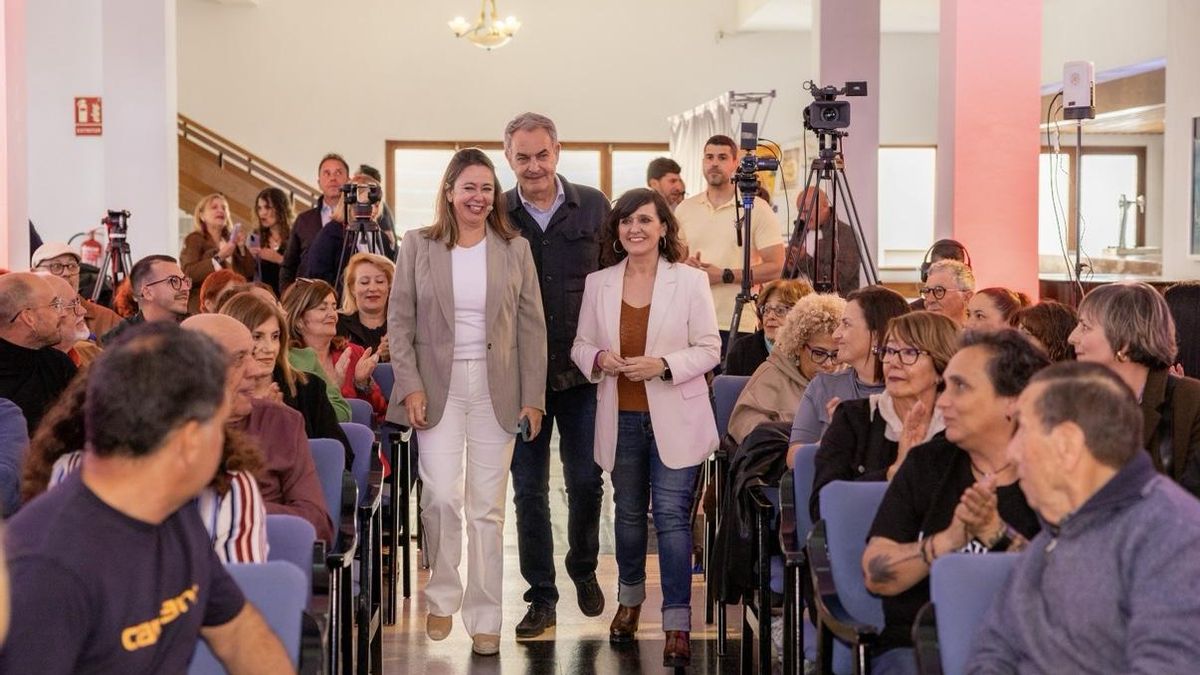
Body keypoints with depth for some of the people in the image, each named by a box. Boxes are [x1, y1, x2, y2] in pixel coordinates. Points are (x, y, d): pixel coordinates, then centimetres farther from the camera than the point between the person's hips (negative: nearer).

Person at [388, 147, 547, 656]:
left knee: (488, 507, 3)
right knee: (441, 496, -10)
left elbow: (532, 326, 5)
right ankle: (442, 597, 14)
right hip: (438, 386, -1)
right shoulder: (418, 246, 3)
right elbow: (399, 322, 3)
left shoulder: (516, 250, 6)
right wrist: (410, 386, -7)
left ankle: (484, 619, 12)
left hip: (496, 389, 1)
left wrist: (533, 397, 0)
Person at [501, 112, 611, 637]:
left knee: (586, 479, 7)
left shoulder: (593, 207, 1)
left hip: (582, 371, 0)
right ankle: (541, 596, 17)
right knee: (529, 488, 6)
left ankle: (583, 568, 33)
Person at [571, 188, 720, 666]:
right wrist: (599, 358, -14)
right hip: (621, 417, 4)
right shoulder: (598, 284, 4)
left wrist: (663, 366, -20)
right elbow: (581, 345, 9)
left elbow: (710, 349, -5)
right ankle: (629, 599, 38)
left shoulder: (690, 281, -4)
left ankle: (678, 623, -1)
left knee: (672, 516, -8)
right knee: (629, 514, 17)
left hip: (674, 417, -3)